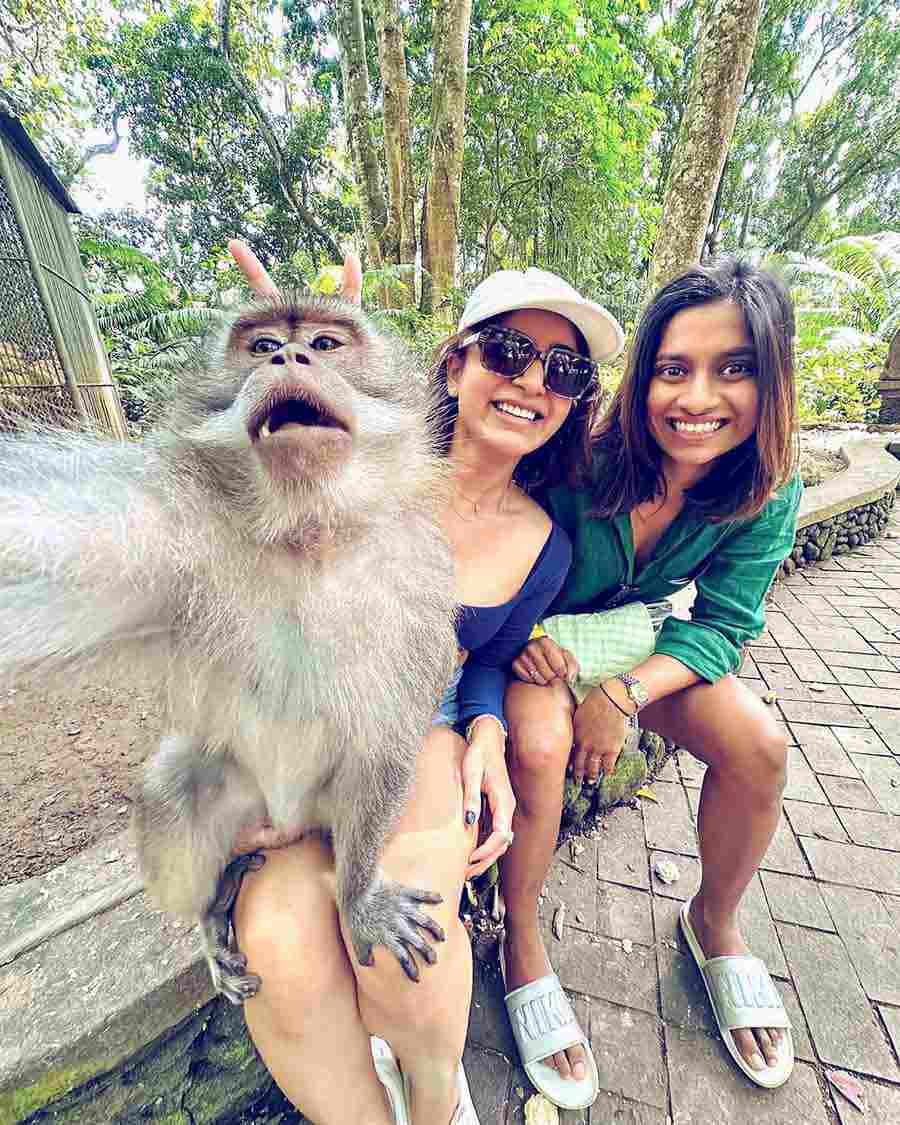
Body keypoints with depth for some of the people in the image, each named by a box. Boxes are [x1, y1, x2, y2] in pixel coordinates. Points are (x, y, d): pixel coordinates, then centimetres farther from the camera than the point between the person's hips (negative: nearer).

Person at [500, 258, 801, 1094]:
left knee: (756, 742, -18)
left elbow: (722, 624, -14)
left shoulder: (768, 493, -13)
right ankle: (522, 938, 0)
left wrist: (626, 693, -28)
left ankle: (715, 921, 14)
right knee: (539, 744, -31)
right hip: (542, 641, -2)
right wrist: (524, 633, -31)